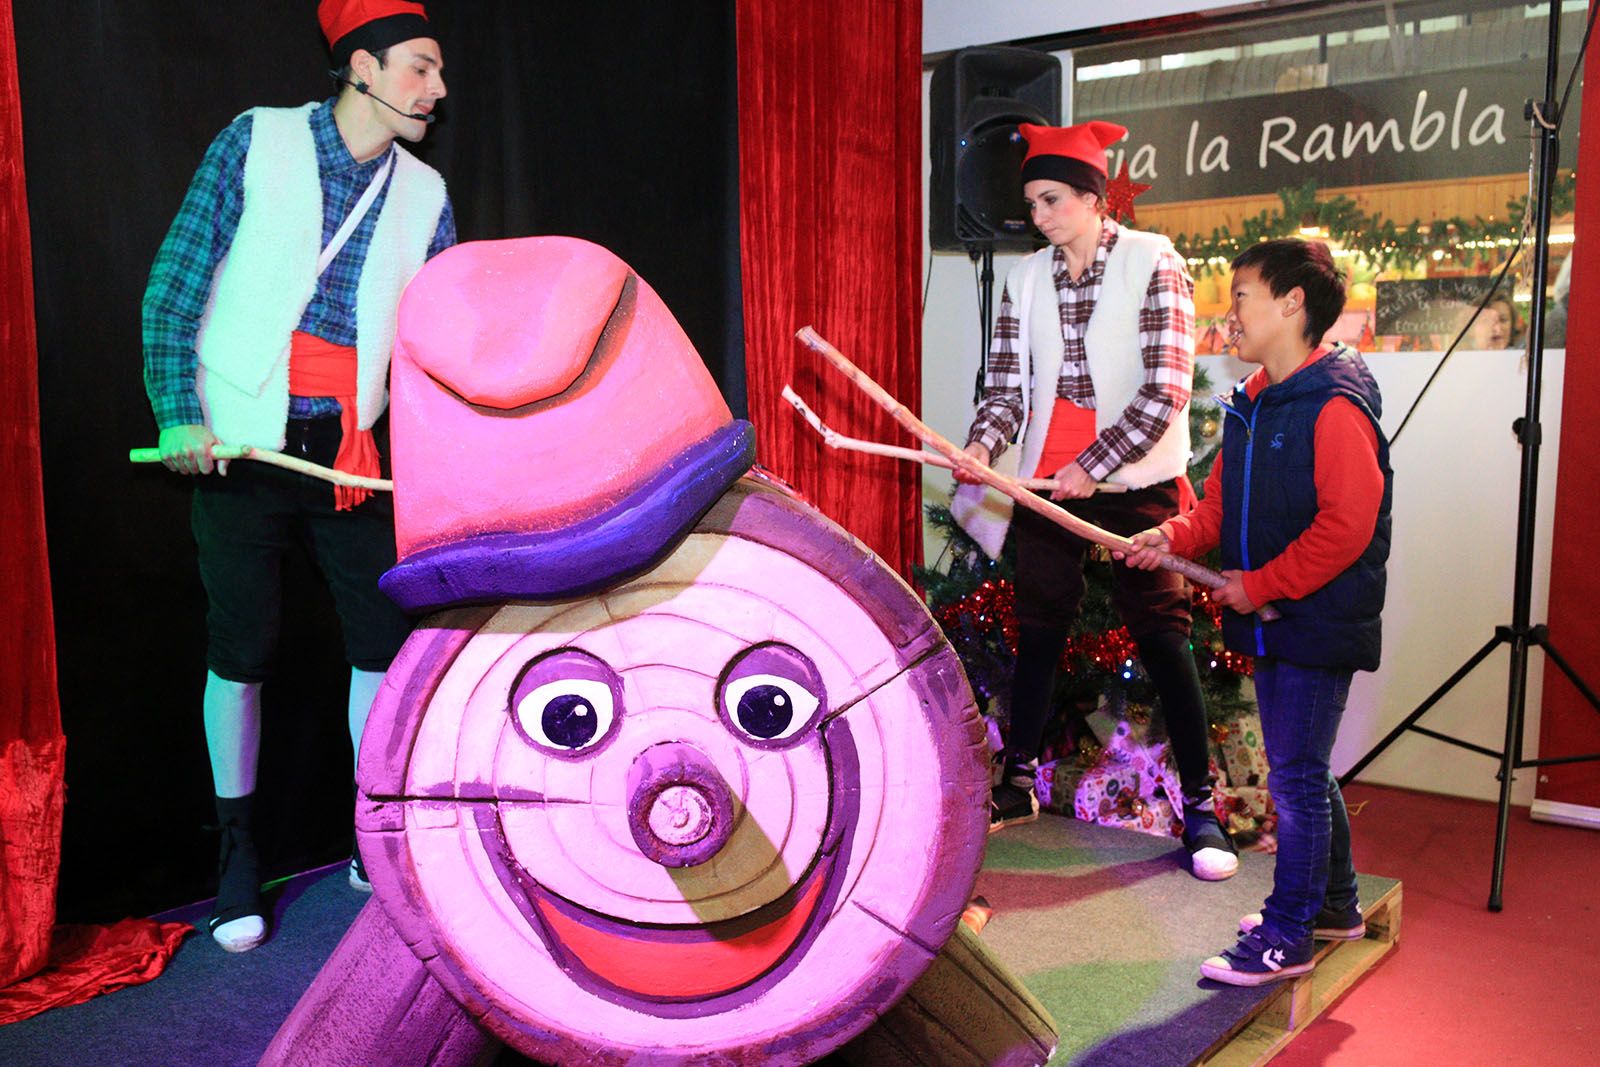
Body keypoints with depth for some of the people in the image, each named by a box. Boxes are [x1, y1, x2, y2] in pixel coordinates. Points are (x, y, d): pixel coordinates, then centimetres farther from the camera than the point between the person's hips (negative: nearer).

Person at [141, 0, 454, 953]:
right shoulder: (257, 142, -2)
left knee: (386, 636, 2)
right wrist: (179, 415, -12)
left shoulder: (424, 195, 6)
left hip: (350, 451, 3)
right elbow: (174, 288, -2)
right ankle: (238, 850, 21)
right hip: (240, 445, -3)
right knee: (242, 650, 2)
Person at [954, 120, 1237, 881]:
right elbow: (1007, 383, 6)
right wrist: (983, 446, -13)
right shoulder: (1026, 278, 7)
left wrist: (1094, 464, -15)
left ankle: (1200, 808, 11)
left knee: (1163, 638, -1)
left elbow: (1166, 388, -11)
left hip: (1137, 482, -4)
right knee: (1037, 632, 10)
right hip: (1047, 481, 4)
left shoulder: (1152, 262, -6)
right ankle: (1018, 786, 24)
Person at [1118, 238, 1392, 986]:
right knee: (1302, 770, 19)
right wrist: (1175, 537, -5)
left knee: (1295, 776, 0)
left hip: (1317, 623, -9)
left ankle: (1287, 936, 15)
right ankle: (1335, 904, 37)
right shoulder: (1252, 402, 10)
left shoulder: (1335, 404, -18)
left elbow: (1347, 524, -23)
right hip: (1273, 620, 9)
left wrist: (1261, 584, -19)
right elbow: (1223, 502, 14)